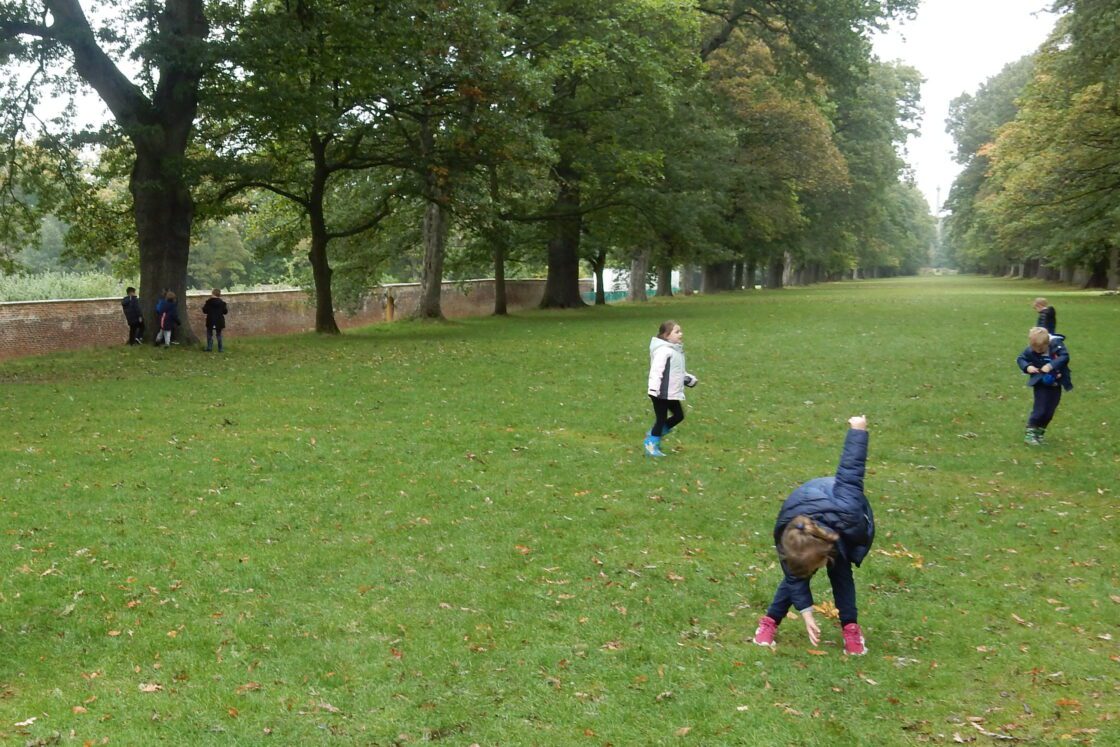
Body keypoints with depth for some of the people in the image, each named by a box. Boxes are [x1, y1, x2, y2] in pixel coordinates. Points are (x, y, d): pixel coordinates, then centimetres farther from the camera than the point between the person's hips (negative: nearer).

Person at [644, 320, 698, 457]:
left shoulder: (676, 350, 13)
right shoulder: (664, 351, -19)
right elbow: (656, 370, -28)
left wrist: (690, 379, 29)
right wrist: (653, 388, -36)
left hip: (671, 394, 10)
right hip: (661, 394, -10)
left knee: (679, 415, 14)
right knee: (661, 419, -1)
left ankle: (654, 435, 25)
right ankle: (651, 445, 14)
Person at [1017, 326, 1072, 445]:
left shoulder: (1056, 343, -16)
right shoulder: (1031, 350, -15)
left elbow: (1065, 357, -24)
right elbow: (1021, 358, -2)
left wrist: (1052, 365, -35)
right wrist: (1027, 367, -22)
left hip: (1055, 384, 2)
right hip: (1041, 384, -2)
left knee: (1049, 412, 10)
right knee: (1039, 410, -7)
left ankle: (1039, 433, 27)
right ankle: (1030, 434, 3)